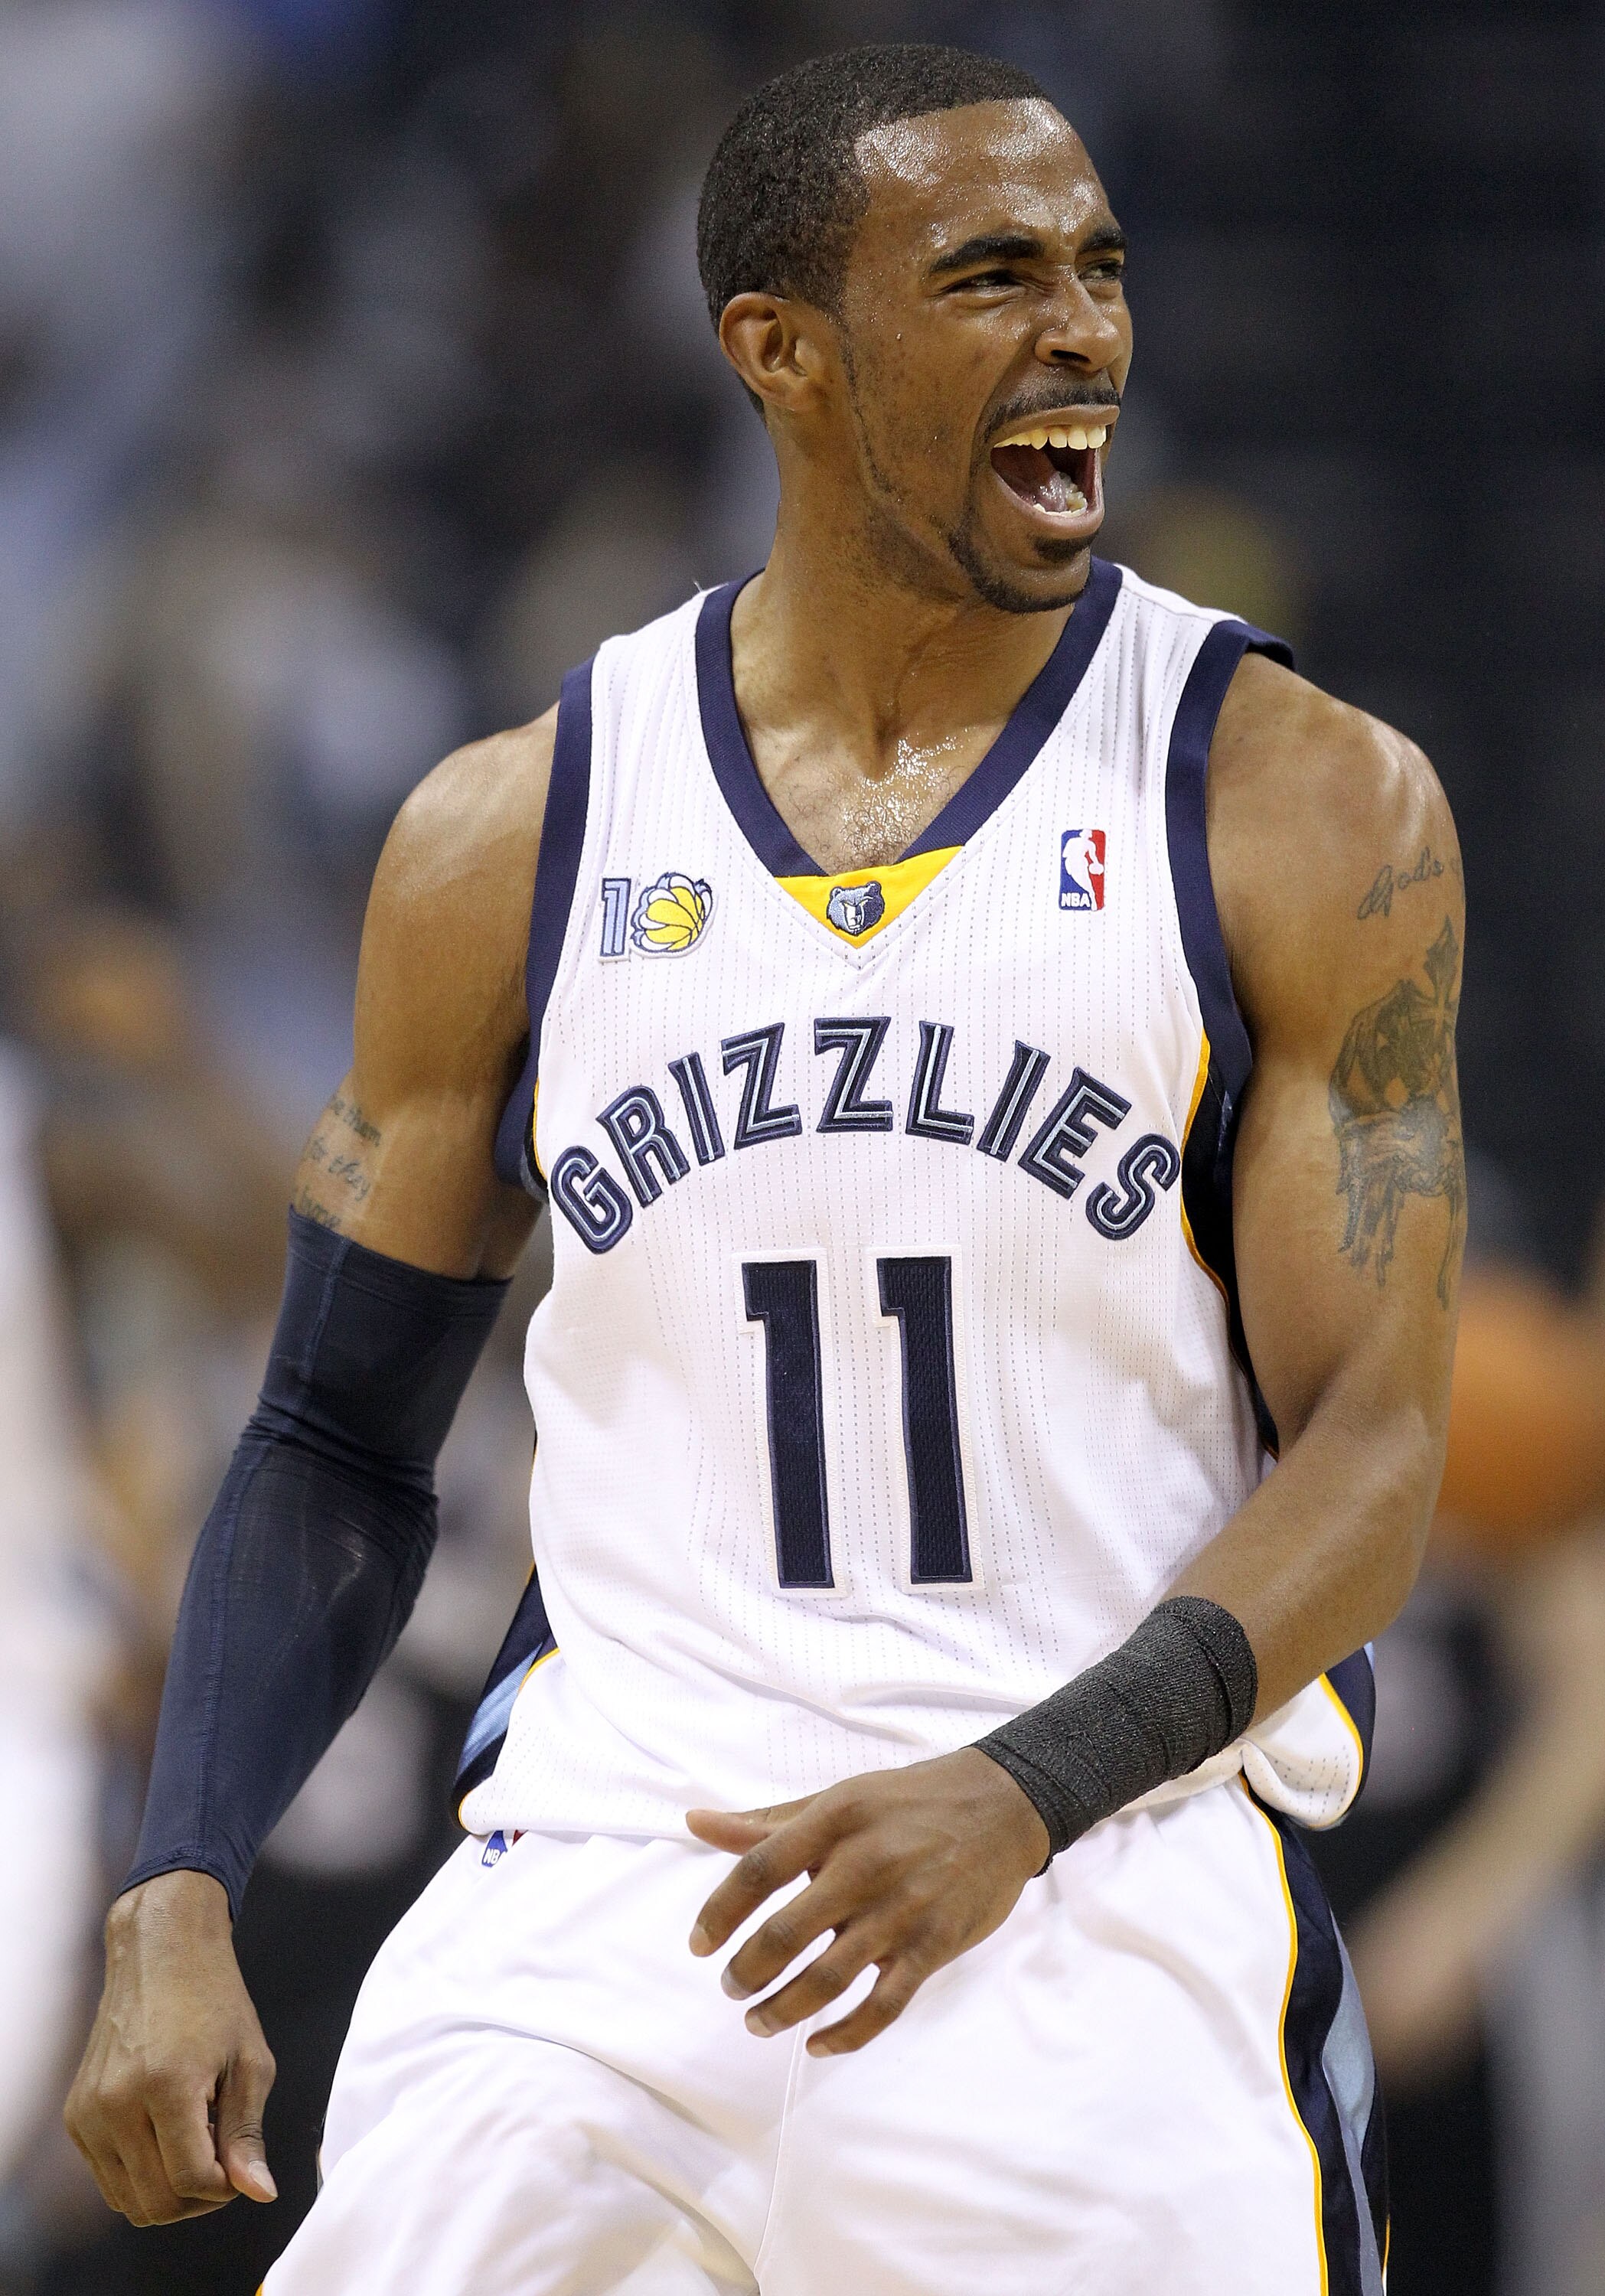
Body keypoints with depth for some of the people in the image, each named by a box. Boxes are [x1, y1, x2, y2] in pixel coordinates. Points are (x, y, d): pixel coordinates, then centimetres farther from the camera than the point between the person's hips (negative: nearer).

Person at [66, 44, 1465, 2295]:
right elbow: (339, 1448, 14)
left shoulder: (1309, 809, 0)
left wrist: (1018, 1796, -20)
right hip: (604, 1876, 2)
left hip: (1103, 1887, -1)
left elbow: (1371, 1453, -4)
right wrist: (174, 1910, -1)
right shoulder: (509, 840, 7)